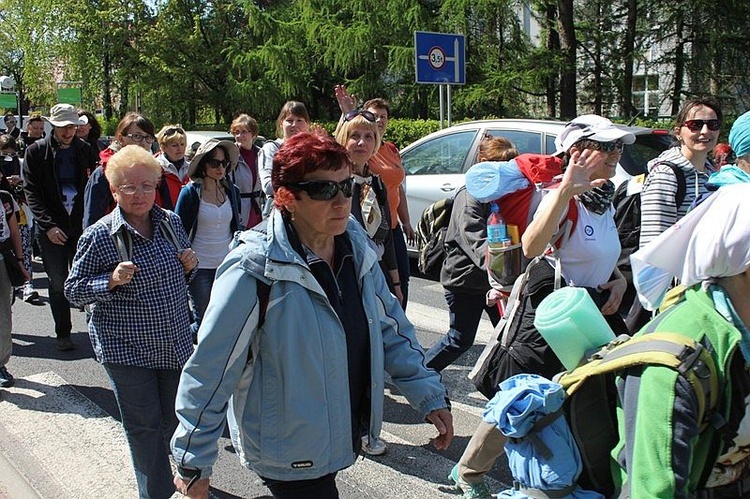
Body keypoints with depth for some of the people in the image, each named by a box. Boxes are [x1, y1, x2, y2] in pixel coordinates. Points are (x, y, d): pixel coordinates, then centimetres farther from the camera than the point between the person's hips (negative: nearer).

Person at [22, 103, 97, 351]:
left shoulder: (84, 149, 6)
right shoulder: (36, 151, 1)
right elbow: (31, 192, -2)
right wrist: (48, 226, -12)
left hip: (81, 226, 1)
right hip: (51, 230, -1)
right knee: (58, 284, 6)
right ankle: (63, 334, 17)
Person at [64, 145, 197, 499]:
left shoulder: (170, 222, 2)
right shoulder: (99, 236, -13)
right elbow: (73, 289, -9)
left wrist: (189, 266, -6)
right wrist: (112, 281, -25)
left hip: (174, 344, 6)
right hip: (126, 348, -5)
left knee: (172, 420, 20)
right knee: (145, 426, 6)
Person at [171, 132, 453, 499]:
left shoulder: (355, 248, -4)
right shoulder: (254, 270, -24)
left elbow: (390, 329, 6)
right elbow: (209, 371, -20)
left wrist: (429, 395, 2)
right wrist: (193, 463, -15)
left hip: (342, 437, 7)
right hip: (287, 456, -6)